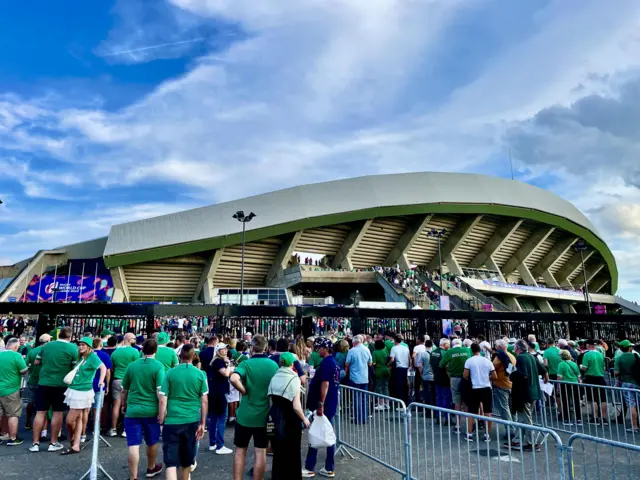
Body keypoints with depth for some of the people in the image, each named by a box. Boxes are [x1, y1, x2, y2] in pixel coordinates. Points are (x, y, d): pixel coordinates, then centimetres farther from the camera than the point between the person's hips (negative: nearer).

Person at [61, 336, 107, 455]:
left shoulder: (92, 356, -10)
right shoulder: (80, 357, 14)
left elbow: (103, 367, -23)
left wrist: (101, 381, -35)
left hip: (83, 392, -7)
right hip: (74, 390, 7)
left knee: (70, 420, -2)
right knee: (78, 418, 12)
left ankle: (72, 440, 20)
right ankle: (75, 446, 19)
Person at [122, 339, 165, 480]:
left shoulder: (132, 366, 4)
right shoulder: (158, 366, -9)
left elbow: (124, 390, 14)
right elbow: (160, 391, -14)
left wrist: (124, 405, 29)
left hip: (132, 410, 2)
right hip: (151, 410, -1)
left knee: (133, 445, 1)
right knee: (152, 441, 18)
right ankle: (151, 468, 38)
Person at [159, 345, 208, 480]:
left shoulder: (170, 373, -3)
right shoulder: (200, 374, 0)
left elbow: (163, 400, -4)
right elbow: (204, 401, 1)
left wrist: (161, 420, 6)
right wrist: (202, 423, 8)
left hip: (172, 421, -2)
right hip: (192, 421, 2)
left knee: (171, 461, 1)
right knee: (187, 459, 21)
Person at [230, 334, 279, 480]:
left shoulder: (246, 364, -12)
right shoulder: (274, 365, -1)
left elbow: (234, 379, -30)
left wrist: (244, 391, -16)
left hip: (245, 415, -2)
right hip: (265, 415, 2)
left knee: (240, 450, 14)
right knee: (261, 452, 9)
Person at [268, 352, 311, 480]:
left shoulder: (274, 378, -1)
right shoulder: (294, 379, -13)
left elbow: (271, 403, 0)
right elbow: (296, 406, -18)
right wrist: (304, 419, -2)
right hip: (291, 421, -4)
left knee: (278, 452, 19)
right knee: (292, 452, 13)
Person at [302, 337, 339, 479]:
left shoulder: (326, 363, -17)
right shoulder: (333, 362, 12)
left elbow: (325, 384, -24)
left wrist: (320, 404, -24)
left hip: (323, 405, -9)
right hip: (330, 405, 9)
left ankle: (309, 468, 10)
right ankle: (329, 469, 18)